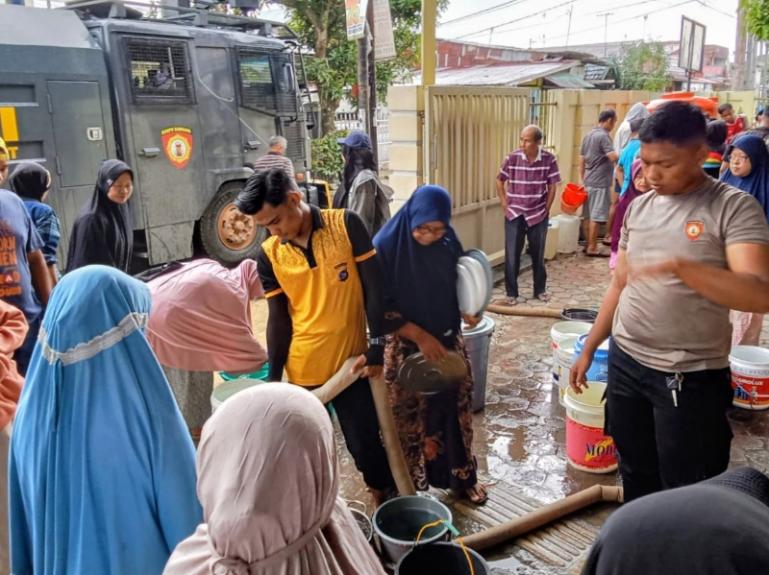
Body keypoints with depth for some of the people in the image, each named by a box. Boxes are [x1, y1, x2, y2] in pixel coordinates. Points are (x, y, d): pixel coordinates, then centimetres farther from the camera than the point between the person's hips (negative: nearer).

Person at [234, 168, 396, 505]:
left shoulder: (346, 225, -9)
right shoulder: (269, 255, -3)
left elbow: (373, 287, -6)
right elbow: (278, 319, 2)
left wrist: (377, 345, -9)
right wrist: (273, 379, 1)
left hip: (351, 359, -1)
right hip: (303, 370, 2)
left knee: (366, 439, 10)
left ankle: (388, 503, 36)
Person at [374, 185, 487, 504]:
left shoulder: (449, 242, -5)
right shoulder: (386, 247, -18)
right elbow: (380, 307, -17)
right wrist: (420, 336, -20)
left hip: (448, 341, 5)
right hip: (405, 347, -4)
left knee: (455, 408, 15)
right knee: (410, 418, 8)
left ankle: (462, 478, 35)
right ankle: (410, 487, 27)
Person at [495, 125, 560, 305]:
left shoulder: (549, 159, -9)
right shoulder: (512, 158, -9)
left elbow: (552, 186, -1)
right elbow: (500, 181, 3)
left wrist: (546, 209, -3)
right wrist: (504, 205, 1)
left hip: (538, 214, 0)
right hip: (514, 214, 0)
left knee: (538, 254, 12)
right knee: (512, 255, 1)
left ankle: (540, 290, 27)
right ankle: (511, 293, 11)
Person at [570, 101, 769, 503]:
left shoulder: (735, 208, -12)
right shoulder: (639, 206, 5)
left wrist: (678, 266, -36)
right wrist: (588, 349, 14)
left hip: (690, 377, -5)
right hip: (625, 362, 5)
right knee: (635, 474, 21)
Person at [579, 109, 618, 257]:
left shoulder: (588, 135, 14)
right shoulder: (603, 136, -12)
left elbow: (581, 160, 17)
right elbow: (613, 157, -24)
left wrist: (583, 180, 21)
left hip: (588, 182, 9)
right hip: (600, 183, -9)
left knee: (589, 215, 12)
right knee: (596, 216, -5)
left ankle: (589, 245, 18)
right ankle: (592, 248, -3)